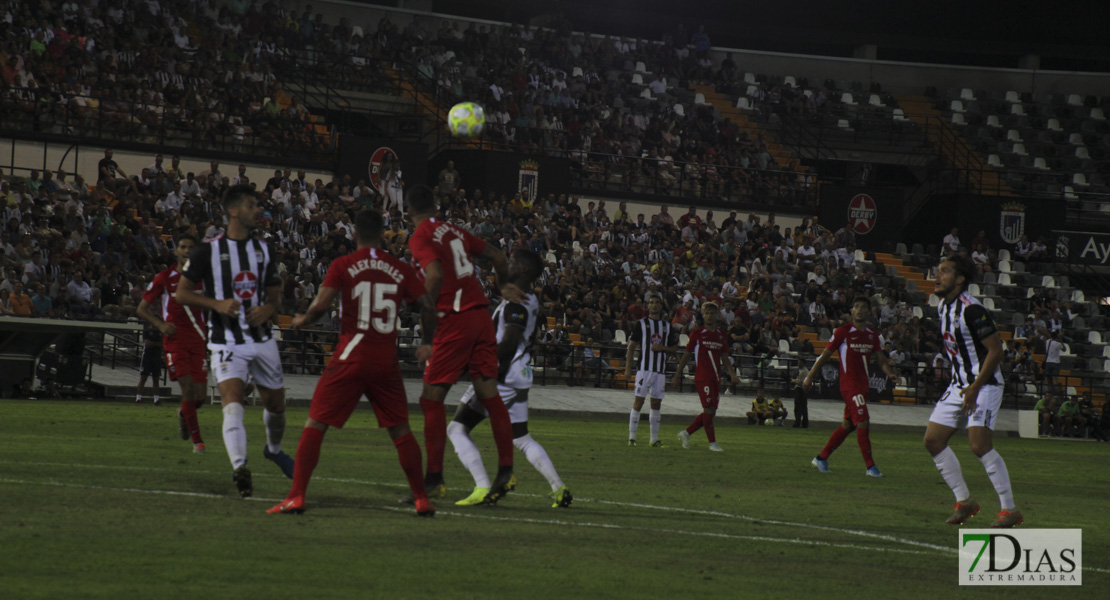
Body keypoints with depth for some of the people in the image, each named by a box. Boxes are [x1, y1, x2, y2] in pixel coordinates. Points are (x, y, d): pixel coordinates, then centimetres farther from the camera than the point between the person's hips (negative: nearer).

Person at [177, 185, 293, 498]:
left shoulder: (264, 250, 10)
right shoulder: (208, 250, -5)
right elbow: (182, 293, -3)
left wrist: (268, 309, -9)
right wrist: (217, 304, -19)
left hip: (262, 338, 5)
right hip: (227, 341, -5)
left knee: (276, 403, 16)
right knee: (232, 402, -23)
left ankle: (274, 449, 44)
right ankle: (240, 467, -31)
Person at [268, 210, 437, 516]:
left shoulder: (342, 266, -2)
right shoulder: (400, 269, 6)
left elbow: (321, 305, -12)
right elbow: (428, 307, 3)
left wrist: (302, 321, 8)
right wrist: (428, 343, 18)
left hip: (351, 359, -3)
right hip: (387, 361, 3)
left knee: (315, 425, 3)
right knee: (401, 431, 12)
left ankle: (296, 496, -4)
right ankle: (422, 499, 11)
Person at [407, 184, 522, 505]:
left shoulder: (420, 238, -4)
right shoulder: (455, 231, 16)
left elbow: (436, 275, -20)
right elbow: (498, 257, 23)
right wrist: (503, 285, 43)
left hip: (454, 320, -7)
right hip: (481, 314, 7)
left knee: (432, 398, -2)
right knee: (488, 393, 6)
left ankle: (434, 479, -5)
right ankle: (506, 470, 3)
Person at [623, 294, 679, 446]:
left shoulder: (667, 326, 13)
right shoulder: (641, 324, 3)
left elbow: (675, 348, 17)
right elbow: (631, 347, 2)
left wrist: (662, 347, -4)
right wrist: (628, 369, -5)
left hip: (660, 370, 4)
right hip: (644, 368, -4)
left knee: (656, 403, 6)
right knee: (638, 401, -7)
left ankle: (654, 439, 11)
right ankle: (632, 437, -4)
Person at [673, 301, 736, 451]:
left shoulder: (722, 334, 12)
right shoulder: (697, 334, -1)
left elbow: (725, 359, 18)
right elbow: (686, 356, 4)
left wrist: (732, 375, 3)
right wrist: (677, 375, 3)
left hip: (716, 378, 5)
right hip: (702, 378, -5)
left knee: (710, 412, 5)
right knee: (709, 409, -11)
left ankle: (686, 433, 20)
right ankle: (712, 443, -3)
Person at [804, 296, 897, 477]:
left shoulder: (873, 335, 11)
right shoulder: (843, 331, -6)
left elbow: (881, 360, 13)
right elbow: (825, 355, -1)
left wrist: (890, 373, -8)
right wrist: (810, 377, -2)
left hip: (863, 385, 7)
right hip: (849, 385, -7)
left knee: (848, 425, 11)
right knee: (863, 422, -15)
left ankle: (821, 458, 22)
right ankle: (870, 466, -11)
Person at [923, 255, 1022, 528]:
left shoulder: (971, 310, -20)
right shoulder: (943, 306, 9)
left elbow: (996, 350, -21)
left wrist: (975, 388, -23)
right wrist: (964, 388, 20)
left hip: (984, 384, -9)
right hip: (959, 384, 9)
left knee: (979, 445, -19)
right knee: (933, 440, 3)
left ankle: (1010, 509, -9)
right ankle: (964, 501, 13)